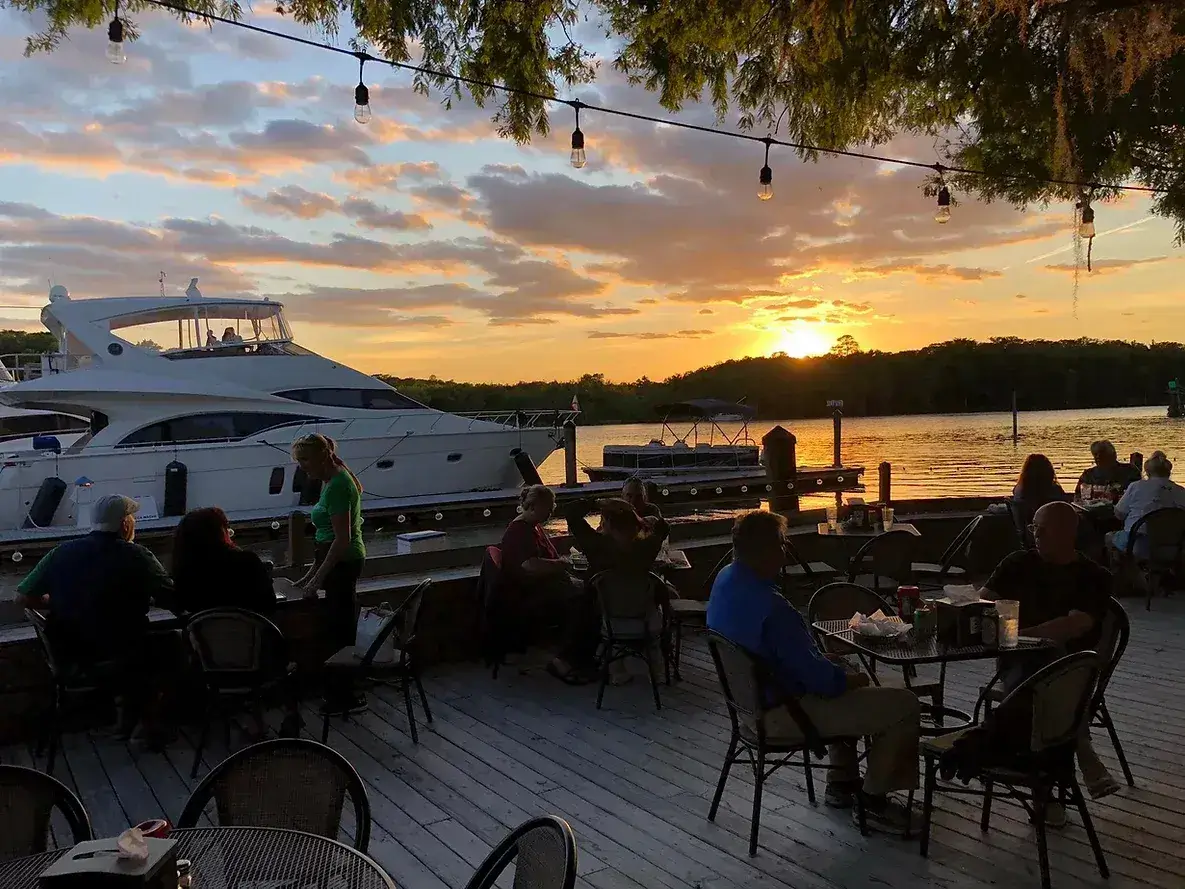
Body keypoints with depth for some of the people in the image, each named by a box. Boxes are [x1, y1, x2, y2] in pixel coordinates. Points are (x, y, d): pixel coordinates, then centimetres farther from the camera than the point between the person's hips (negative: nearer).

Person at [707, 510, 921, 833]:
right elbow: (815, 676, -25)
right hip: (782, 713, -10)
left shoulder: (725, 580, -1)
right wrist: (850, 679, -4)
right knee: (904, 705, -5)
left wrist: (829, 665, 8)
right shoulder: (769, 606, -32)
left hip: (752, 699, 10)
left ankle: (841, 782, 36)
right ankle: (873, 801, 12)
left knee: (841, 677, 32)